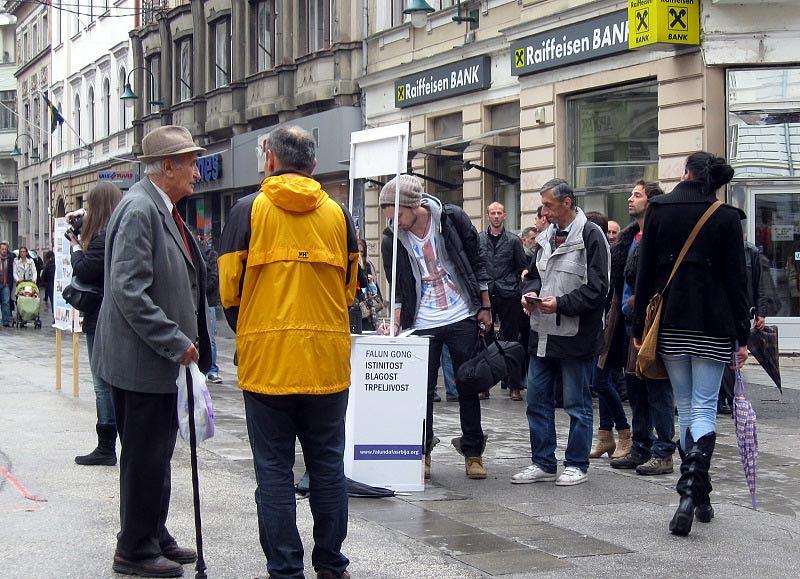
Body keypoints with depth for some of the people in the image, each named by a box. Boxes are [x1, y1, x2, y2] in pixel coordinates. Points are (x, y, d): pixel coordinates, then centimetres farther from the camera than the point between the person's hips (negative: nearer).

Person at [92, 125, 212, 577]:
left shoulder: (165, 210, 13)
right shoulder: (139, 210, -18)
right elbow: (128, 292, -24)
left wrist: (184, 342, 15)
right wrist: (176, 342, -21)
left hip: (160, 357, 10)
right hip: (140, 359, -10)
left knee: (158, 454, 17)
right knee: (145, 457, -1)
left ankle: (154, 536, 29)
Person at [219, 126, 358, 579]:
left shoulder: (249, 210, -2)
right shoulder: (338, 213, 6)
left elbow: (230, 286, -1)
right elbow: (351, 285, 12)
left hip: (267, 360, -2)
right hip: (328, 362, 3)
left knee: (275, 470, 3)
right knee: (328, 466, 11)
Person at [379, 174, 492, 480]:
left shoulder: (452, 218, -9)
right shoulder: (391, 240, -6)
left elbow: (477, 263, 1)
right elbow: (398, 288, 2)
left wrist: (485, 308, 2)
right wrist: (395, 324, -11)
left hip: (462, 318, -1)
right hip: (422, 325, 1)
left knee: (468, 386, 6)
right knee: (422, 389, 2)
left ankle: (473, 453, 16)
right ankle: (422, 453, 14)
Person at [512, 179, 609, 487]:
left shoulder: (591, 236, -11)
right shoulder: (547, 236, 13)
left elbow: (597, 288, -16)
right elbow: (534, 274, 23)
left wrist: (560, 304, -21)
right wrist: (530, 293, 2)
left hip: (575, 335, -8)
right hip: (543, 334, 8)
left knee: (577, 404, 4)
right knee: (537, 400, 10)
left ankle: (577, 465, 14)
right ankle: (543, 463, 20)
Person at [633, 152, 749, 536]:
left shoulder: (658, 210, 3)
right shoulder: (726, 217, -2)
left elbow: (645, 273, 3)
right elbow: (736, 279, -3)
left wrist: (639, 327, 8)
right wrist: (741, 336, 2)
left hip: (670, 323, 2)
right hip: (713, 325, -2)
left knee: (685, 407, 14)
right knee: (704, 408, -1)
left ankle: (698, 496, 18)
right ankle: (692, 490, -21)